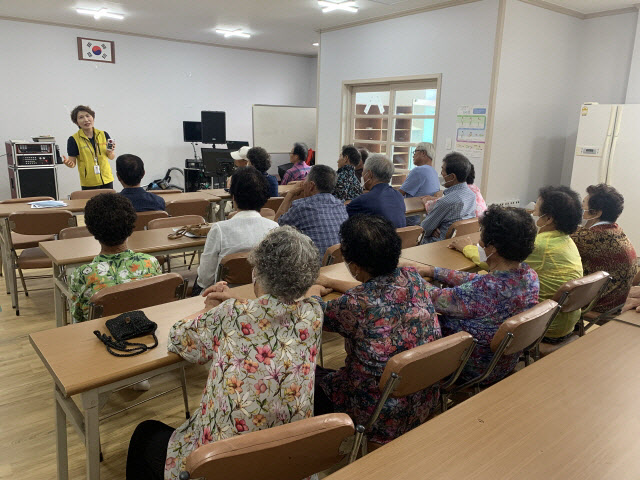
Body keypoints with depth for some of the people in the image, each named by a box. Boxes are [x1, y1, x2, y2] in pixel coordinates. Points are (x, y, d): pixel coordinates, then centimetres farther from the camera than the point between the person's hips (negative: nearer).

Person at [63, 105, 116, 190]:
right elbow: (73, 162, -3)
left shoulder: (103, 135, 3)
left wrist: (111, 151, -11)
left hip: (107, 180, 3)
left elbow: (111, 157, 10)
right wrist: (69, 163, -25)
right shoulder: (73, 139, -5)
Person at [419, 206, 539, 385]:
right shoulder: (530, 275, -13)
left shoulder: (486, 290, -38)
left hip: (475, 370, -7)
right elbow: (476, 281, 0)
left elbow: (437, 299, -20)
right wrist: (433, 271, 6)